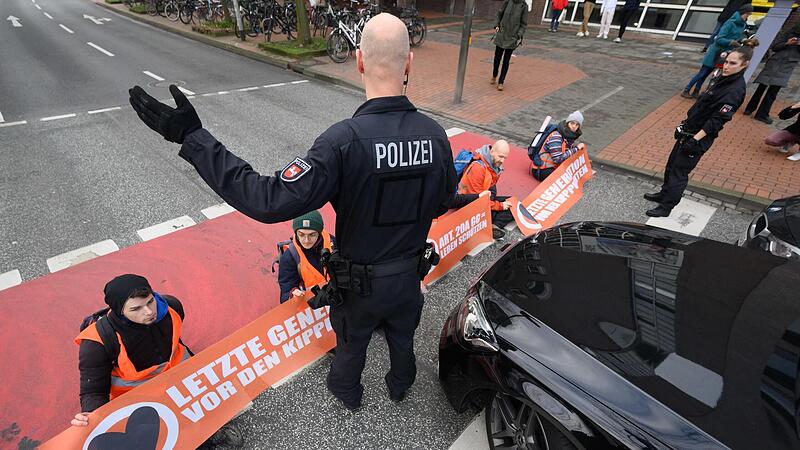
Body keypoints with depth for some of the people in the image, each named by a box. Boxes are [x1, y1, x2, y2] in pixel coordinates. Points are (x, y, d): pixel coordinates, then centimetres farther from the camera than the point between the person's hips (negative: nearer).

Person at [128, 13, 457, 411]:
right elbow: (443, 203, -1)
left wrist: (194, 139, -29)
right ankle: (400, 386, 62)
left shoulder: (346, 139, -32)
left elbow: (271, 201, -35)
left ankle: (347, 391, 59)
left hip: (360, 282, -3)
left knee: (351, 342, 28)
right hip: (410, 273, 4)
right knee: (403, 337, 32)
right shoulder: (435, 134, -16)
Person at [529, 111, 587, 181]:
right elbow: (558, 159, -28)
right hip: (541, 171, -9)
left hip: (554, 167, 9)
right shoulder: (555, 136, -21)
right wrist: (576, 148, -23)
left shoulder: (570, 136, 5)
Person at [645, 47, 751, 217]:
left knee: (679, 171, -3)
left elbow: (717, 120, -23)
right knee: (672, 164, 18)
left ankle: (666, 207, 7)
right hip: (688, 131, 9)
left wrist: (695, 139, -25)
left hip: (699, 136, -9)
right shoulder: (722, 79, 7)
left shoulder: (736, 90, -20)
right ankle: (664, 194, 35)